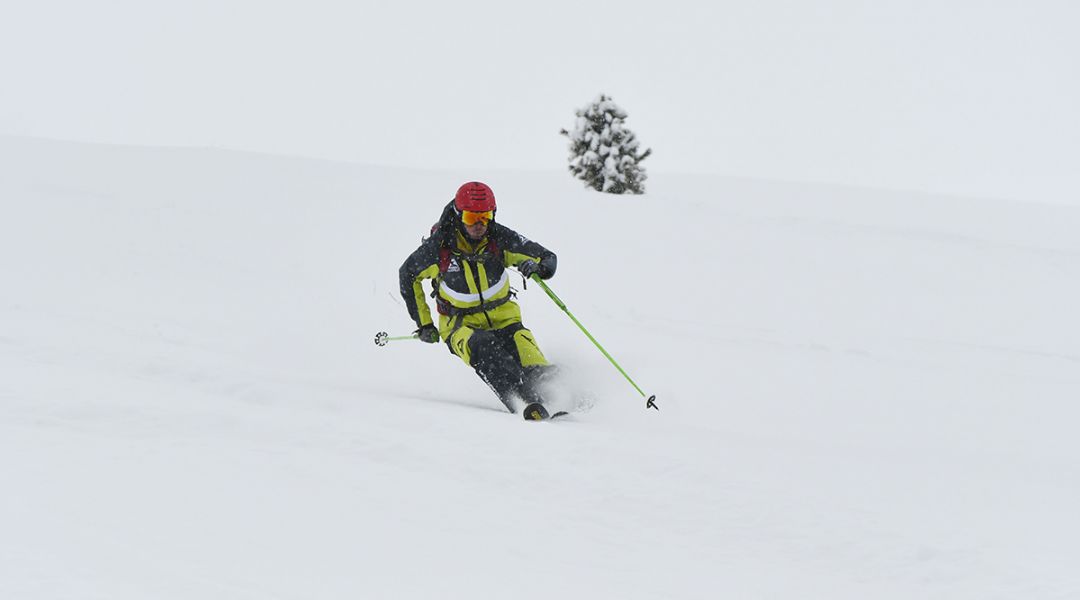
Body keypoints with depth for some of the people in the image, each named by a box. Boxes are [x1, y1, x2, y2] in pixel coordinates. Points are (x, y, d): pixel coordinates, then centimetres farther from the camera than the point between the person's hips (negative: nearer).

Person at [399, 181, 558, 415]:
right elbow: (408, 275, 3)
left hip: (501, 315, 2)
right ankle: (523, 402, -49)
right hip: (461, 323, -2)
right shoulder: (439, 247, -15)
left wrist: (537, 267, -31)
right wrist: (424, 323, 3)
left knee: (520, 342, -30)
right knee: (482, 346, -35)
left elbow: (549, 258, -5)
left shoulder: (500, 238, -11)